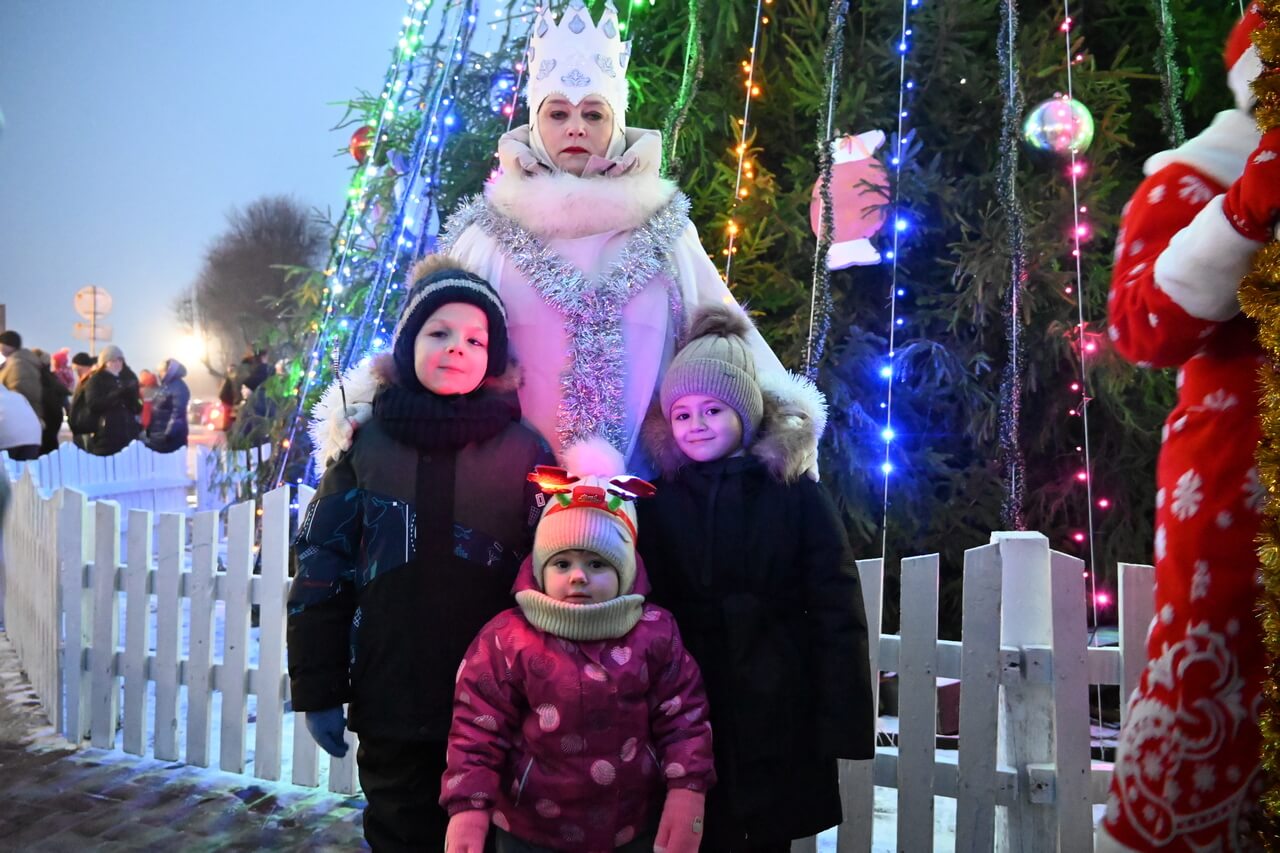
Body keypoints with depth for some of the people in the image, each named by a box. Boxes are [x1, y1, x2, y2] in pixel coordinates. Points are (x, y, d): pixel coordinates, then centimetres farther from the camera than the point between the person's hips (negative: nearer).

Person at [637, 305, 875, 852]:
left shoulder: (797, 495, -4)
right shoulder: (658, 500, 2)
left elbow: (837, 614, -6)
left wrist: (840, 721, -10)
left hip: (779, 713, -1)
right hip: (687, 715, 1)